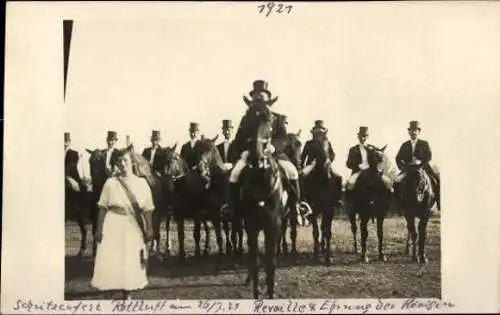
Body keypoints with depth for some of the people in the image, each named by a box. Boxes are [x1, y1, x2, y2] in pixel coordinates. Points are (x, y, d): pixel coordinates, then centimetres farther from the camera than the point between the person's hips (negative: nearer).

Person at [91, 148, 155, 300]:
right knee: (111, 259, 0)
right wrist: (99, 229, -5)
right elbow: (102, 208, -2)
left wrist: (149, 229, -3)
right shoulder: (111, 182, -3)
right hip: (113, 226, -1)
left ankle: (128, 293, 23)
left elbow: (147, 209, 1)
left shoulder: (141, 183, -1)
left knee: (131, 261, 8)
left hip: (133, 227, 1)